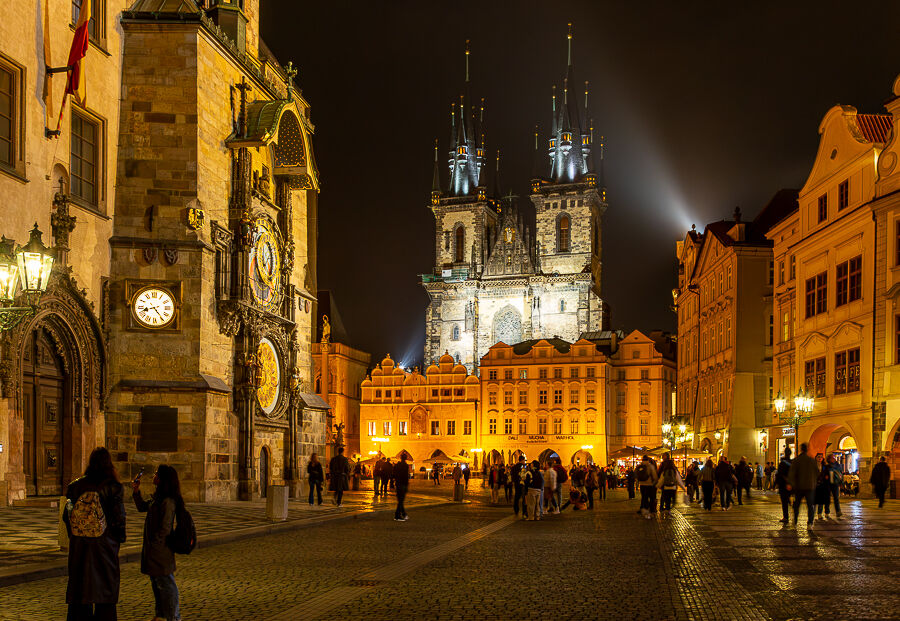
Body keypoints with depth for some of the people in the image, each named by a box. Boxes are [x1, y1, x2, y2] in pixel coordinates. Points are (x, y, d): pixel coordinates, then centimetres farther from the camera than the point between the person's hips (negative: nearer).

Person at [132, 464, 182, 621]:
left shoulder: (167, 501, -22)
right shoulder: (157, 498, 9)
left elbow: (165, 529, -22)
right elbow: (142, 507, 24)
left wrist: (153, 544, -16)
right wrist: (136, 492, 10)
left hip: (161, 549, -10)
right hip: (153, 550, 10)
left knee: (166, 583, -1)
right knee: (156, 582, 19)